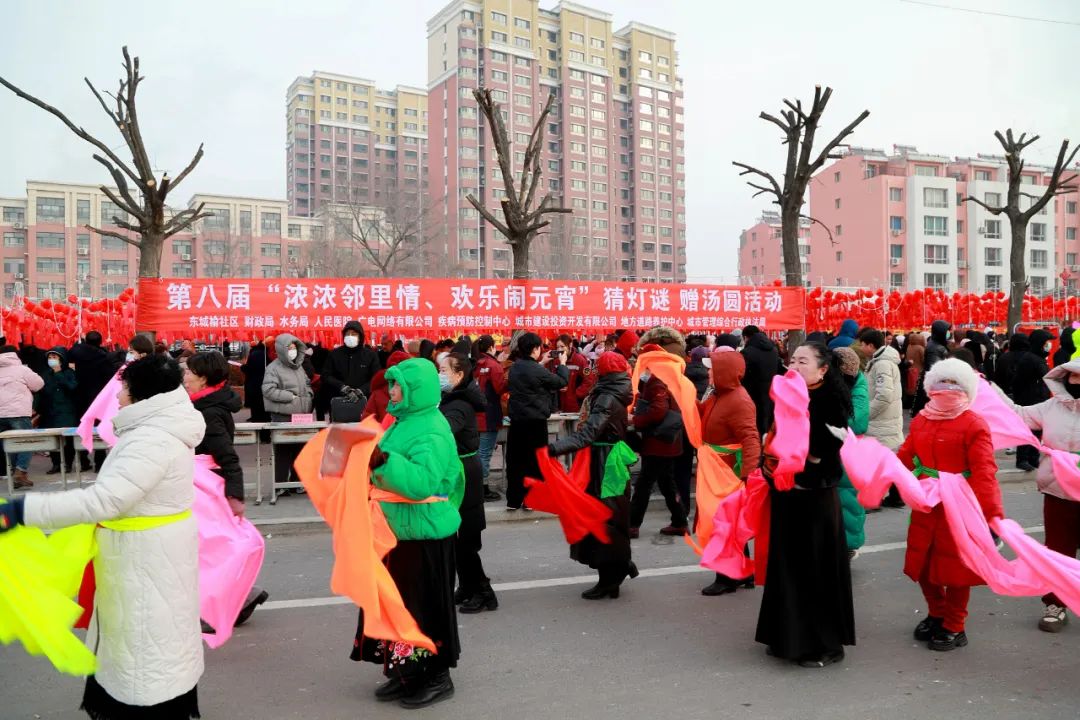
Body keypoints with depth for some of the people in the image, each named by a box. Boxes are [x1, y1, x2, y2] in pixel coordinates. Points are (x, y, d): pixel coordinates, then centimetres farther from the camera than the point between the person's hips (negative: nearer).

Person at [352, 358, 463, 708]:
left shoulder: (431, 431, -19)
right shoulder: (406, 421, 11)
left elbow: (423, 482, -32)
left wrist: (384, 460, -37)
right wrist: (373, 461, 11)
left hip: (424, 532, -9)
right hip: (400, 528, 9)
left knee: (423, 604, 2)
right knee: (399, 600, 16)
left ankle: (437, 677, 17)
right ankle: (407, 673, 29)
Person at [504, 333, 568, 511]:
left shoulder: (514, 367, 4)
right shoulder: (537, 370, -17)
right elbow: (561, 382, -6)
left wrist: (542, 363, 22)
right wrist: (562, 364, 10)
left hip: (516, 420, 6)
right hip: (535, 421, -6)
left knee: (515, 459, 9)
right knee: (534, 460, 5)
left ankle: (513, 499, 14)